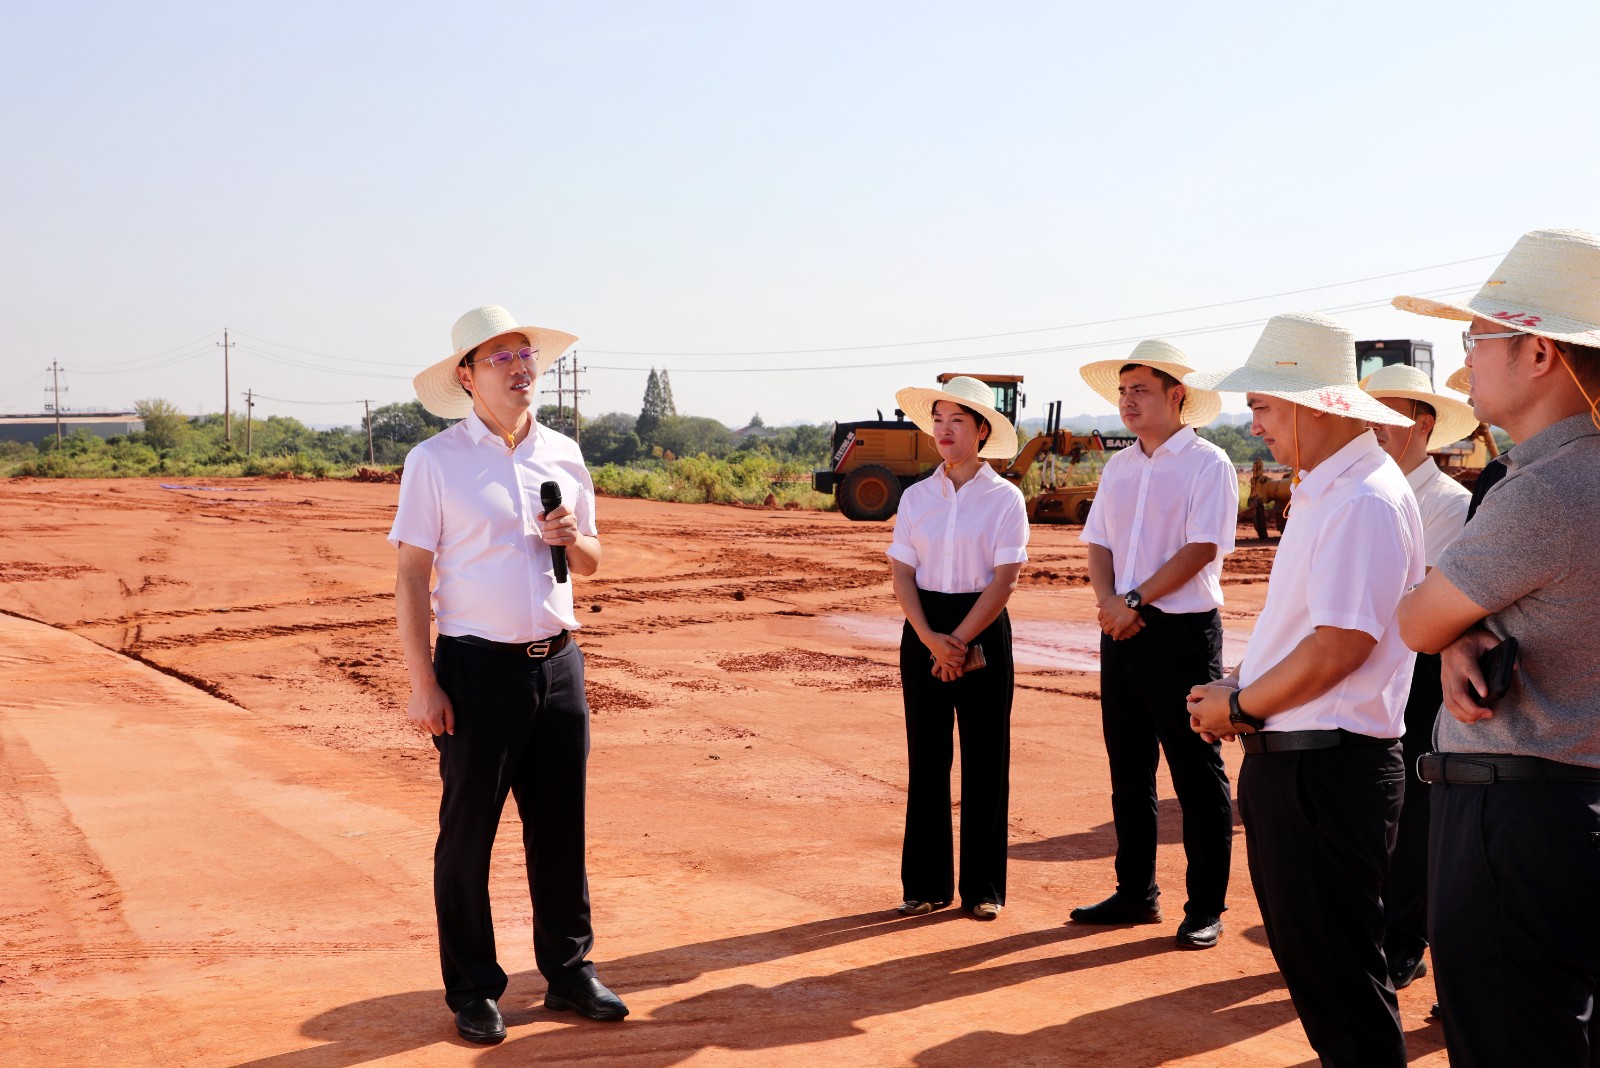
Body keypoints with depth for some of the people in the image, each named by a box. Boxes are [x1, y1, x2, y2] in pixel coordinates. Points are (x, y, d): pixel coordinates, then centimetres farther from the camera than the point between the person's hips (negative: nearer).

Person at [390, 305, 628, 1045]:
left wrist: (573, 540, -6)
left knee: (560, 829, 11)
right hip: (478, 670, -4)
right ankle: (473, 991, 18)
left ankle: (568, 972, 25)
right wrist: (423, 684, -13)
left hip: (558, 664, 4)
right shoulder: (435, 461, -5)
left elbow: (590, 562, 18)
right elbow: (410, 575, -7)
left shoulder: (564, 454, 9)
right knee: (468, 833, 5)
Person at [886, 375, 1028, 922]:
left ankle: (983, 887, 13)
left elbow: (1004, 580, -9)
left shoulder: (1004, 498, -3)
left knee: (984, 759, 3)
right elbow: (901, 574, 1)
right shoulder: (916, 497, 6)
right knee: (926, 757, 7)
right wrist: (931, 640, -13)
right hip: (922, 631, 3)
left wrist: (959, 641, -14)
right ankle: (926, 883, 17)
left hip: (982, 630, -3)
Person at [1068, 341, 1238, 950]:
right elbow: (1098, 544, 10)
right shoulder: (1118, 468, 15)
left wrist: (1135, 600, -16)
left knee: (1197, 773, -1)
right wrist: (1109, 602, -9)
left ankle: (1206, 908, 6)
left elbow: (1202, 547, -14)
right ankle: (1136, 893, 22)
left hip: (1183, 631, -7)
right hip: (1122, 632, 7)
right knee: (1128, 768, 12)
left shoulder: (1207, 464, -5)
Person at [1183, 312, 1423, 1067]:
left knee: (1336, 973, 1)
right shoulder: (1320, 492, 12)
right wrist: (1240, 686, 5)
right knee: (1306, 959, 19)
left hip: (1327, 769, -10)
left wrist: (1238, 707, -13)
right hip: (1287, 758, 10)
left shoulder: (1364, 502, -19)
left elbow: (1341, 645, -24)